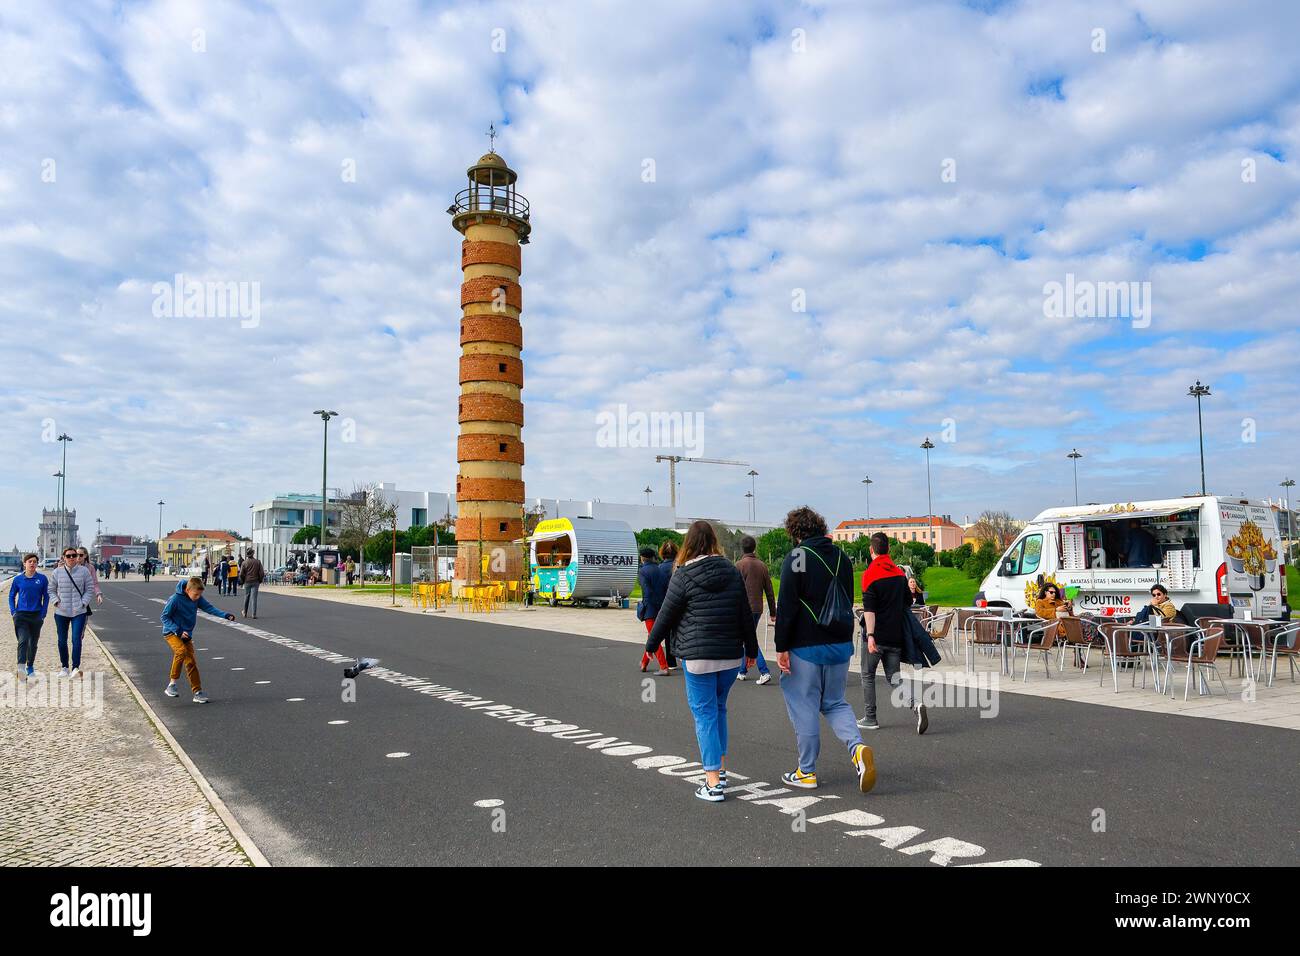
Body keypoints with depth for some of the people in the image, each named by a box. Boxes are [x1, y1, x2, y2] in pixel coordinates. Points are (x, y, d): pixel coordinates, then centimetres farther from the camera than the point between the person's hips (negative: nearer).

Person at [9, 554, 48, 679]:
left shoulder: (42, 579, 1)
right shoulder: (18, 579, 2)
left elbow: (46, 597, 5)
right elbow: (11, 596, 11)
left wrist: (43, 614, -1)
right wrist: (13, 612, 0)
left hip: (36, 615, 1)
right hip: (21, 615, -1)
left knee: (33, 643, 11)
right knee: (23, 640, -17)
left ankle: (30, 666, 26)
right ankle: (21, 667, -24)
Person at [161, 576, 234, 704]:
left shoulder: (198, 598, -5)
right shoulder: (175, 599, -21)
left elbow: (209, 608, -7)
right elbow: (165, 617, -15)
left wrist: (225, 615, -22)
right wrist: (178, 631, -22)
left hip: (187, 635, 5)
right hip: (171, 632, -5)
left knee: (191, 662, 2)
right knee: (181, 651, -31)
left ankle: (198, 692, 7)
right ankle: (172, 684, -18)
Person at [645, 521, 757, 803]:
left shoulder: (683, 576, -9)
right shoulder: (732, 572, 4)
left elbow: (666, 615, -2)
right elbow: (745, 614, 8)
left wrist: (651, 644, 14)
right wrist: (751, 649, 18)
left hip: (698, 656, -5)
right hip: (731, 655, 5)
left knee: (705, 714, 1)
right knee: (719, 709, 20)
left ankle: (713, 783, 1)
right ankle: (720, 770, 25)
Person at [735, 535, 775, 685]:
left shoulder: (739, 565, -8)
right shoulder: (762, 565, 9)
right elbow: (769, 591, 10)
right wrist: (773, 612, 15)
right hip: (758, 609, 6)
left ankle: (764, 672, -13)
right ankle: (743, 671, 24)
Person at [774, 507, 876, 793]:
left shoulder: (796, 558, -11)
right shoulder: (841, 557, 9)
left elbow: (786, 606, -15)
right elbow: (848, 601, 16)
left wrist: (782, 647, -10)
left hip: (806, 647, -6)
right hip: (841, 645, 6)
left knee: (804, 707, 5)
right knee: (834, 703, 17)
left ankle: (806, 772, 13)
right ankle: (857, 747, -6)